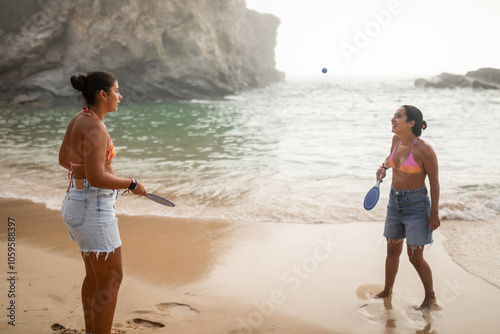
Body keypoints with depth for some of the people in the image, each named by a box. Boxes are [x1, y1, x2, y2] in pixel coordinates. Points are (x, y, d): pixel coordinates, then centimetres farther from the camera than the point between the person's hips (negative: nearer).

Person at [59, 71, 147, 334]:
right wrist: (131, 184, -13)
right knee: (111, 280, 4)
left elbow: (64, 159, 20)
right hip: (93, 212, -10)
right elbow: (96, 178, -28)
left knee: (96, 273, 23)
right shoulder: (95, 129, -22)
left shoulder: (78, 120, 7)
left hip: (77, 204, 10)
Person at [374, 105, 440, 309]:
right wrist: (383, 166, 1)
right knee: (392, 250, 18)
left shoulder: (425, 150, -20)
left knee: (415, 257, 0)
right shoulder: (397, 139, -1)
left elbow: (434, 181, -13)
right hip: (395, 201, 7)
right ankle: (387, 290, 37)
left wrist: (434, 213, -12)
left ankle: (430, 296, 23)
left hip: (416, 204, -7)